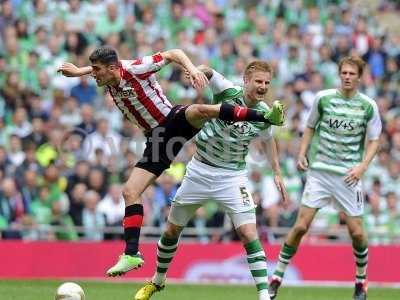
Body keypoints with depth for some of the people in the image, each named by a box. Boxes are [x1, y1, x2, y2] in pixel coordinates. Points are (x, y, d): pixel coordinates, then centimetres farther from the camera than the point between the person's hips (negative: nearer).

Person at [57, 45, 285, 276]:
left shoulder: (134, 68, -14)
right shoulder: (108, 79, 5)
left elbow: (173, 54, -10)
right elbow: (99, 68, 31)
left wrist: (192, 69, -26)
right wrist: (78, 71, 15)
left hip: (175, 120, -6)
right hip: (156, 139, 6)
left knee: (198, 111, -40)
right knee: (130, 192, -6)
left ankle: (267, 117, -38)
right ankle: (131, 255, -4)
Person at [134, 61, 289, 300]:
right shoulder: (228, 92, -15)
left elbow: (268, 139, 14)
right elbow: (206, 71, -29)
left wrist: (277, 173, 11)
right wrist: (197, 71, -52)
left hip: (232, 176, 0)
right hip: (200, 170, 0)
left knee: (248, 233, -18)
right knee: (172, 230, 12)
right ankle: (158, 280, 35)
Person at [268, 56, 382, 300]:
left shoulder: (368, 106, -1)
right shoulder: (323, 98, 1)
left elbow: (374, 140, 6)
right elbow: (310, 128, 14)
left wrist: (362, 166, -9)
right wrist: (302, 154, 1)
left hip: (348, 174, 0)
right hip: (319, 170, 0)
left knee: (356, 231, -1)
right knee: (301, 226, -6)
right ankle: (277, 278, 4)